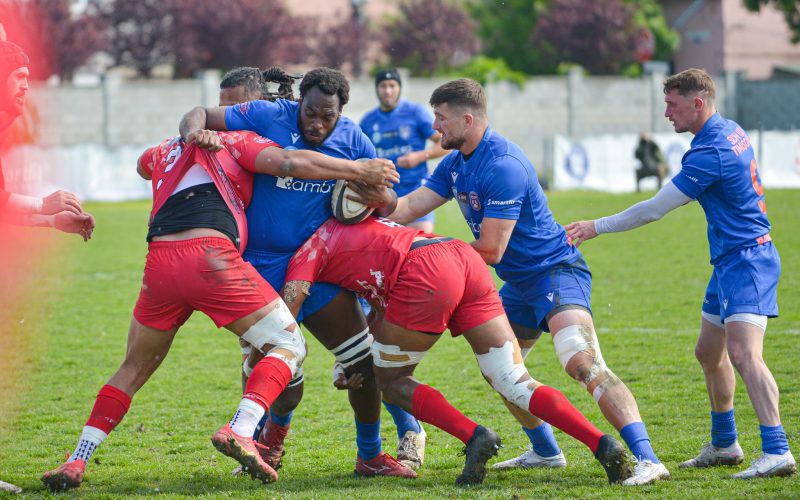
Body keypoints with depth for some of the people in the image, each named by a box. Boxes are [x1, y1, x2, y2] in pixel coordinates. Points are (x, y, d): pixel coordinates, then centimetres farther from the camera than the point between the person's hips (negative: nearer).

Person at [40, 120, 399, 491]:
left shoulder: (161, 153, 32)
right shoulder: (236, 142, 18)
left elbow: (144, 166, 57)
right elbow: (292, 163, 3)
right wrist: (360, 170, 7)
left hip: (158, 264, 5)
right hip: (210, 255, -5)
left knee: (134, 369, 23)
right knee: (289, 346, 5)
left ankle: (76, 463, 13)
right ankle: (239, 431, -17)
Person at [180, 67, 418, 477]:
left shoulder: (352, 140, 0)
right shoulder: (270, 117, -11)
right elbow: (199, 115, -7)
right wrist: (194, 134, -29)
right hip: (264, 271, -4)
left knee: (364, 362, 4)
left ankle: (370, 456, 24)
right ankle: (275, 428, 33)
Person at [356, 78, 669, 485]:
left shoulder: (503, 166, -24)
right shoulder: (456, 163, 7)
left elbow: (490, 250, -23)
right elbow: (412, 207, 2)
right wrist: (386, 202, -20)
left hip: (556, 271, -11)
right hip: (519, 282, 11)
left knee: (583, 363, -27)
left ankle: (646, 459, -35)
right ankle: (545, 452, 32)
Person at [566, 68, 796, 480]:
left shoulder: (709, 153, -21)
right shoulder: (730, 132, 9)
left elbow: (654, 209, -16)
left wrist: (598, 227, -7)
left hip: (745, 261, -11)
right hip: (733, 260, 11)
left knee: (742, 353, -23)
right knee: (709, 352, 19)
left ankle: (776, 452, -31)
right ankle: (724, 445, 31)